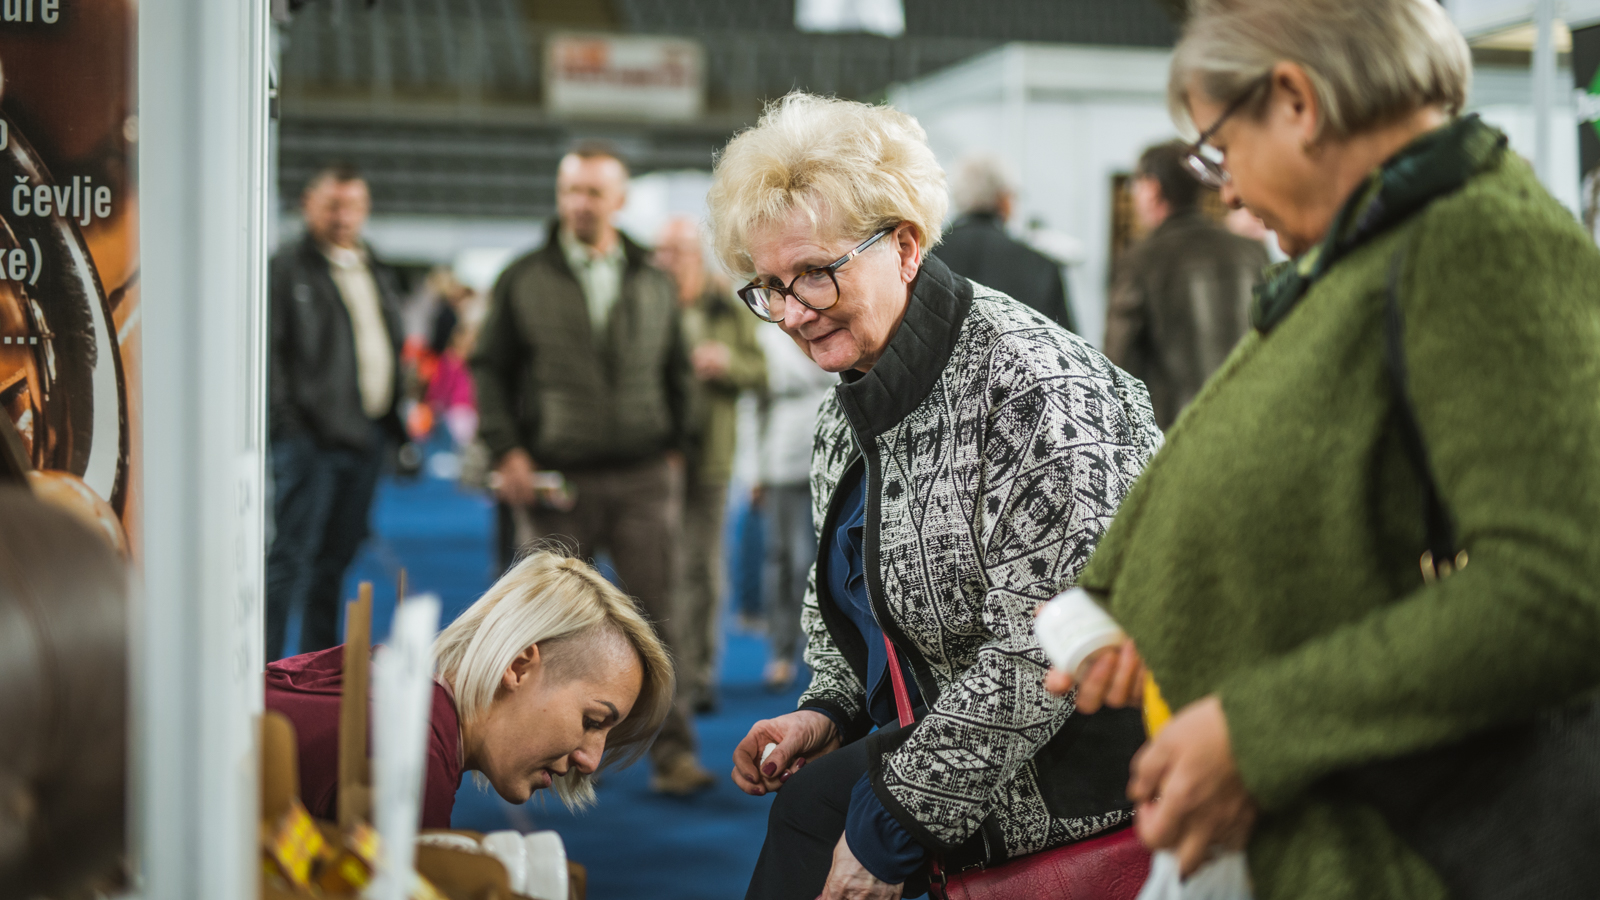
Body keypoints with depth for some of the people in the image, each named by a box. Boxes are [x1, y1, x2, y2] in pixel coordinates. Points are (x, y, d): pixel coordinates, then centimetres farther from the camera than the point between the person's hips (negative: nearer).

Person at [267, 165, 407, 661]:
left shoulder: (379, 273, 19)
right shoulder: (286, 267, -4)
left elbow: (394, 349, 23)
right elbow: (266, 351, -10)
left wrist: (398, 425, 16)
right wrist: (286, 418, -19)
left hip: (366, 434, 7)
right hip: (309, 435, -7)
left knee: (336, 559, 13)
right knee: (289, 556, -10)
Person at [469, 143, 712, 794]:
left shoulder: (655, 283, 12)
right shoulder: (522, 281, 6)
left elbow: (677, 370, 19)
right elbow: (489, 368, 6)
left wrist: (674, 445, 9)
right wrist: (506, 451, -4)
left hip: (643, 478, 1)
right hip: (556, 480, -1)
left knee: (655, 617, -4)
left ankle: (672, 752, 0)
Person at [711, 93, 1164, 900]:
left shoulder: (1029, 387, -23)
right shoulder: (849, 412, 7)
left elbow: (1043, 652, -27)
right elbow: (849, 600, 22)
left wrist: (892, 821, -22)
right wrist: (828, 712, 3)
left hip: (1095, 737, -8)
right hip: (975, 732, 9)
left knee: (815, 806, -18)